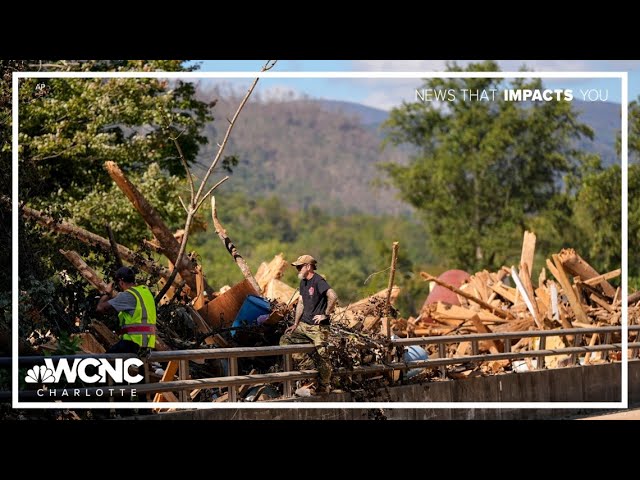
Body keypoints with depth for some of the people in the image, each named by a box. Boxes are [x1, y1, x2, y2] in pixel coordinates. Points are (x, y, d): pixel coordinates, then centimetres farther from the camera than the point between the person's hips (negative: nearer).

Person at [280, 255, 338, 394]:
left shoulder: (318, 281, -15)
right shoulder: (303, 282, 14)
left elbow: (333, 297, -27)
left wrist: (325, 314, -17)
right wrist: (295, 324, 14)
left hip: (318, 327, -9)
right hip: (304, 325, 9)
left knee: (321, 357, -5)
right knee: (285, 340, 4)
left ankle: (324, 388, 3)